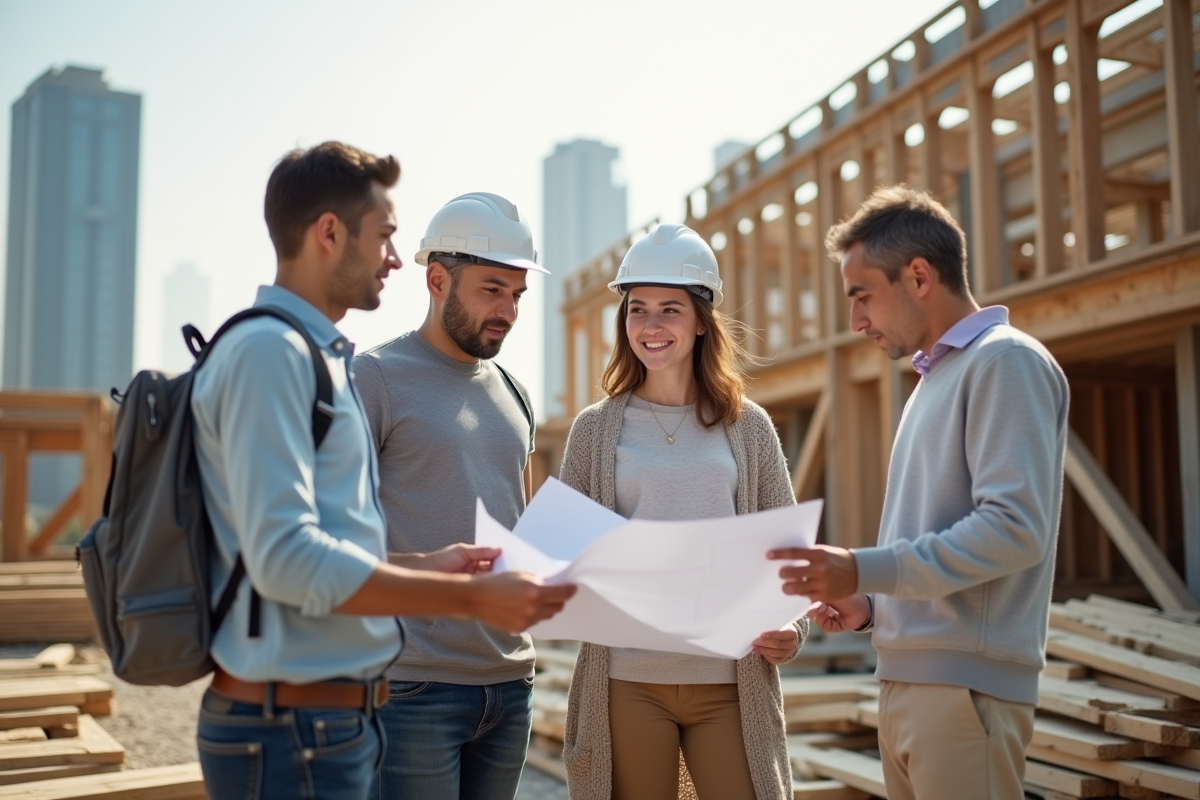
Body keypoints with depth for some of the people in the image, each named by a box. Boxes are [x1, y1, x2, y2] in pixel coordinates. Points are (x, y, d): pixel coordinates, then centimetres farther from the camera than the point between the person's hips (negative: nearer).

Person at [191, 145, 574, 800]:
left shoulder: (318, 356, 15)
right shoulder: (268, 350, -15)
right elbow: (286, 557, -24)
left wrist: (420, 567, 9)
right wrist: (472, 597, -22)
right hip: (292, 724, -9)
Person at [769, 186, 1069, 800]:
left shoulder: (1004, 361, -8)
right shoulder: (935, 377, 19)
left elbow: (1015, 529, -20)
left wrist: (864, 570, -20)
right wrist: (870, 606, 7)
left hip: (964, 683, -9)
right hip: (909, 680, 9)